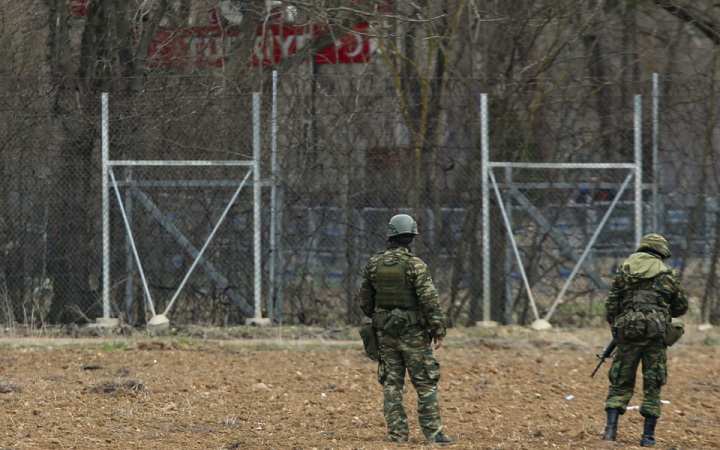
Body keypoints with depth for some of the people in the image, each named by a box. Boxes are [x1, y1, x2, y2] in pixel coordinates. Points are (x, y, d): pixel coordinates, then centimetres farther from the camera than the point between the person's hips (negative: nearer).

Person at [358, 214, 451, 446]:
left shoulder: (374, 264, 2)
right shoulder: (415, 265, -13)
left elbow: (364, 298, 11)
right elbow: (430, 300, -16)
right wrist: (438, 330, -9)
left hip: (385, 331, 4)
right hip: (413, 331, -4)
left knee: (391, 384, 8)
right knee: (425, 384, 2)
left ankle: (397, 435, 6)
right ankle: (433, 434, 0)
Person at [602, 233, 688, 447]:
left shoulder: (623, 271, 7)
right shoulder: (668, 275, 5)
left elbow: (611, 306, 5)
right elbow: (681, 307, 15)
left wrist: (616, 328, 19)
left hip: (627, 334, 1)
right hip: (656, 336, -1)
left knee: (620, 384, 10)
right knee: (653, 387, 7)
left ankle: (611, 429, -3)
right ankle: (648, 436, 4)